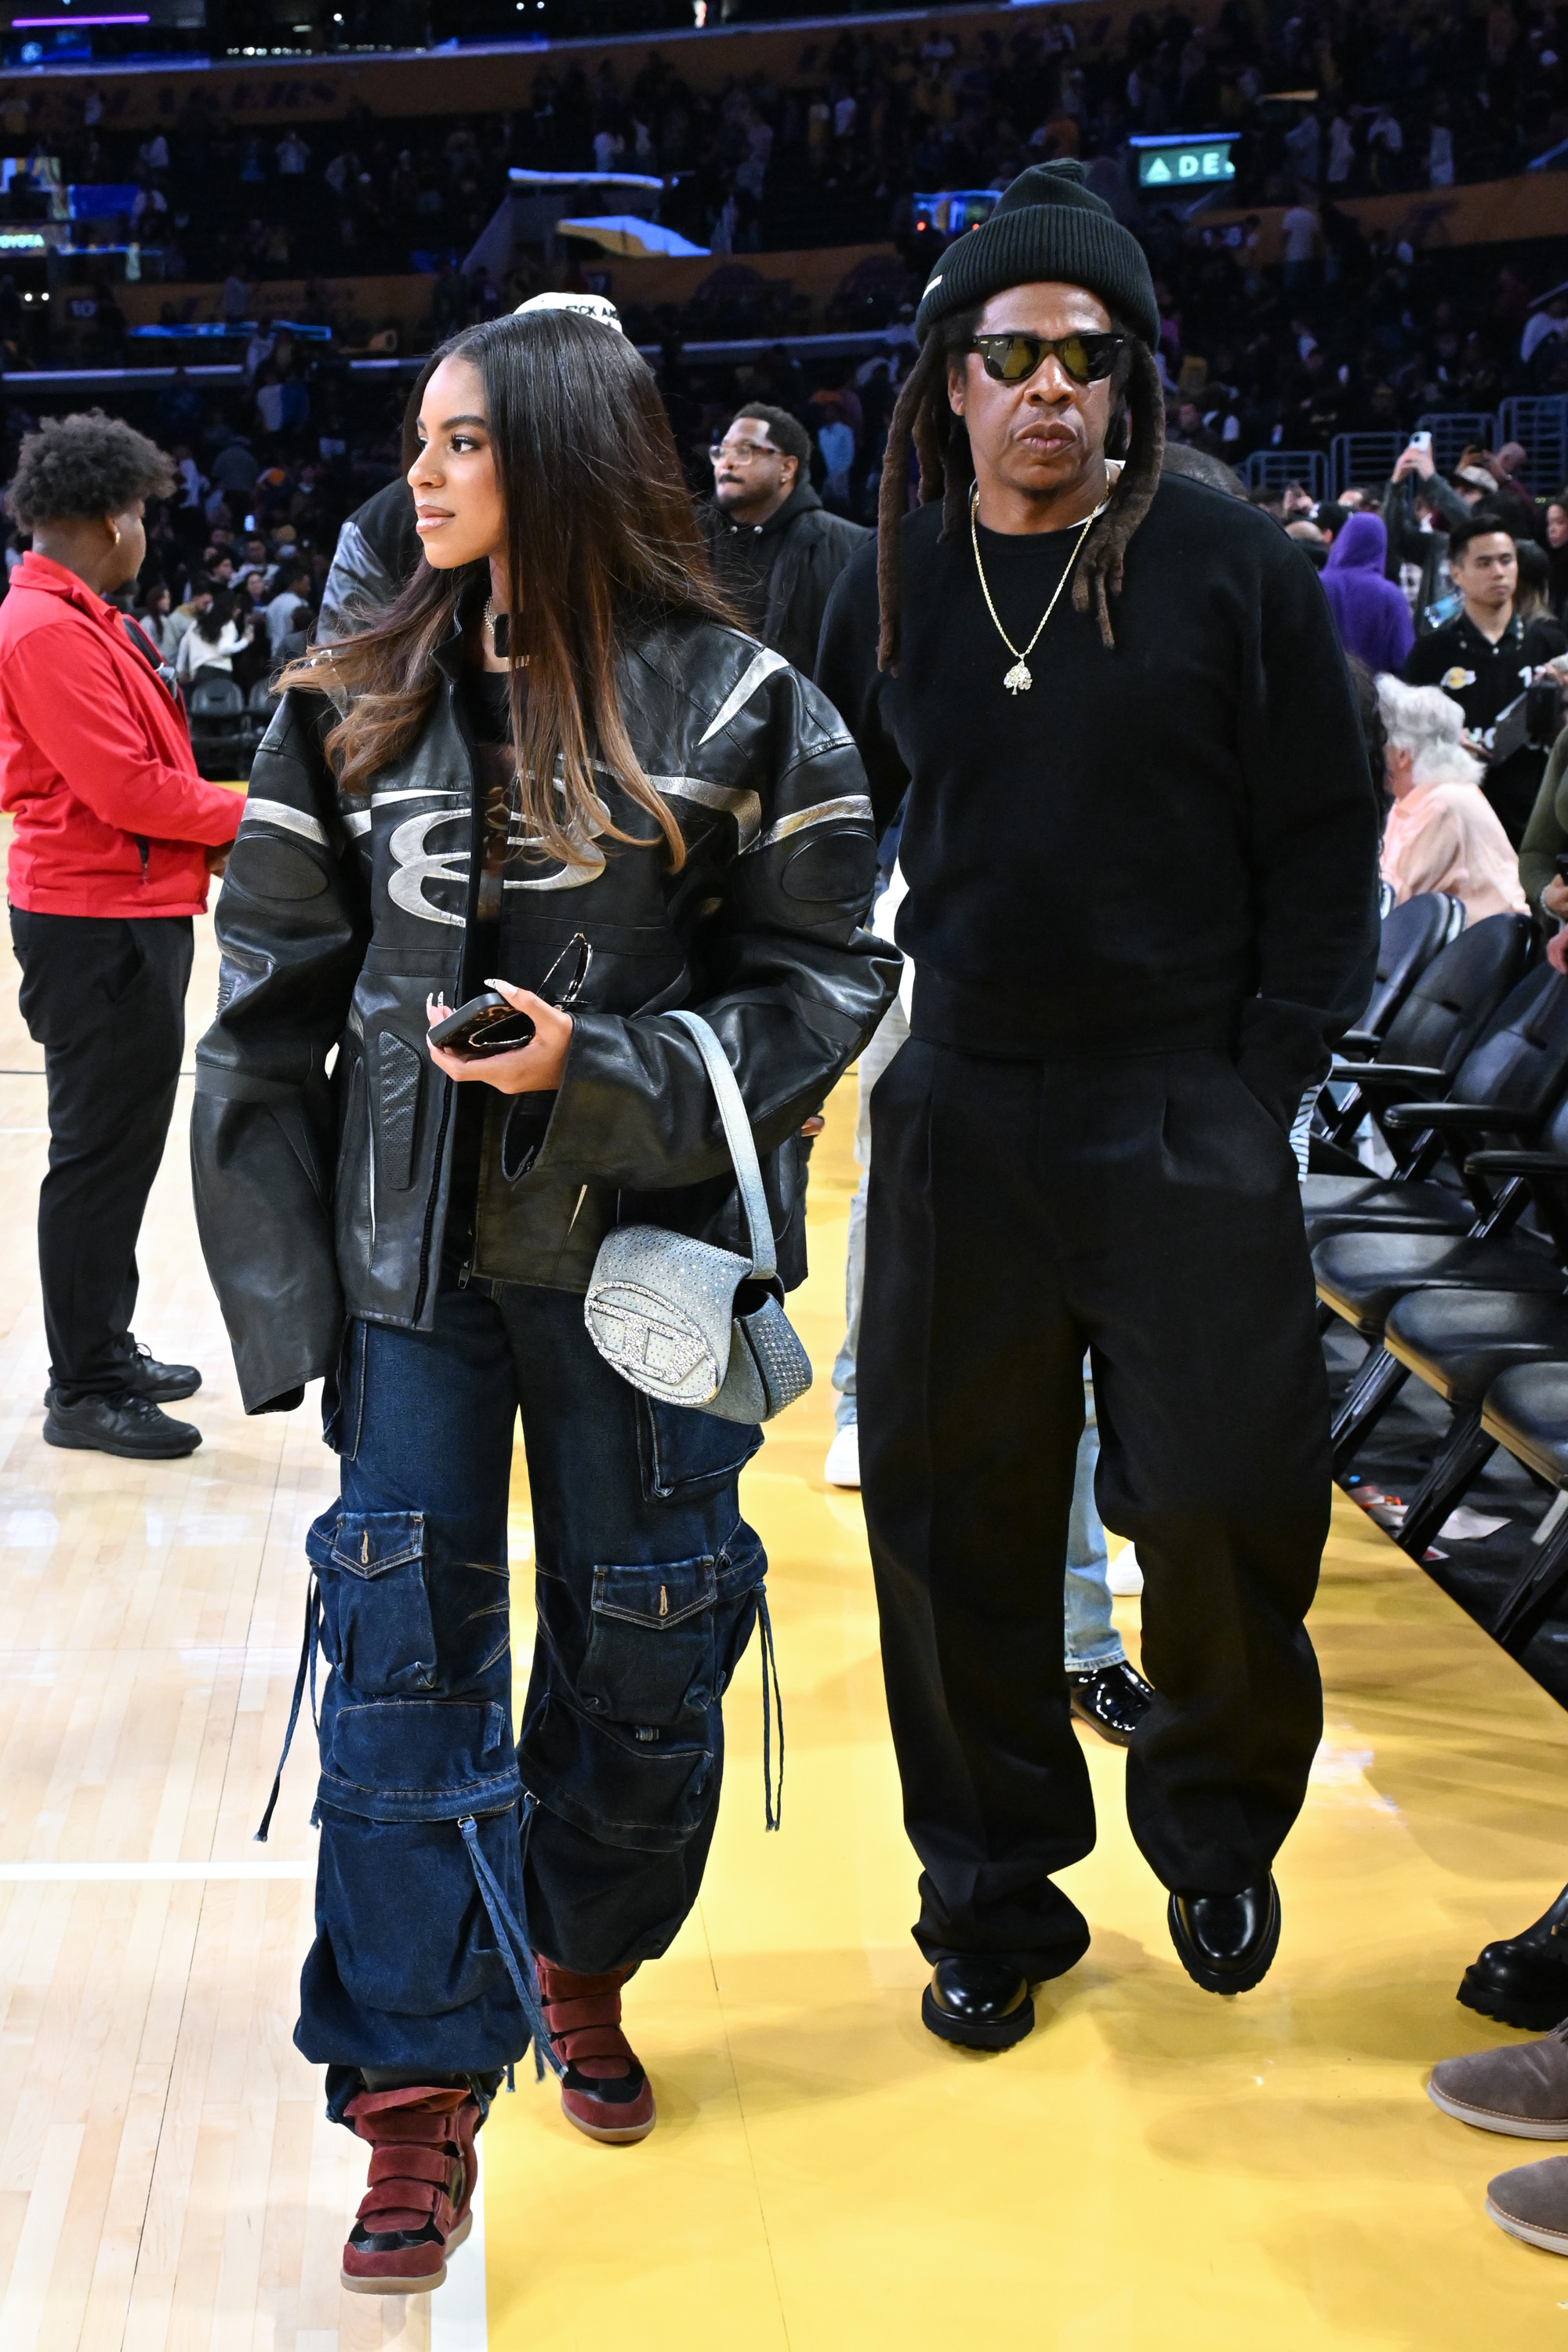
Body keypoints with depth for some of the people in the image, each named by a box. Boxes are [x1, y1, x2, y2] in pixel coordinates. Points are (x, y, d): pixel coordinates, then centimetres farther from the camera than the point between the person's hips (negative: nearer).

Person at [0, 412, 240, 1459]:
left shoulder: (84, 622, 16)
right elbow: (125, 789, -21)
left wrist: (212, 833, 2)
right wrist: (241, 814, -9)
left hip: (133, 915, 11)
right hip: (97, 927, -11)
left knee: (124, 1145, 17)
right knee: (101, 1154, -4)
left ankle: (107, 1349, 29)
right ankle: (85, 1393, 5)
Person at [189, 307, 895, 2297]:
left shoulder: (736, 708, -4)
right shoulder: (356, 708, 5)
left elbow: (827, 979, -4)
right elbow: (276, 1004, 4)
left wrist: (606, 1067, -18)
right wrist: (281, 1275, -2)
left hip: (647, 1253, -1)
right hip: (417, 1254, 2)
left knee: (639, 1644, 9)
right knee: (403, 1644, -3)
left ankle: (582, 1965, 36)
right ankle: (419, 2092, 5)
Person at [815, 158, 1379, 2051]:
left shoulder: (1231, 568, -2)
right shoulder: (890, 586, 7)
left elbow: (1326, 845, 0)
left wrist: (1265, 1080, -5)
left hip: (1189, 1120, -2)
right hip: (958, 1118, 3)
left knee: (1225, 1500, -2)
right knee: (958, 1521, 7)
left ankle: (1215, 1828, 28)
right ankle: (994, 1897, 25)